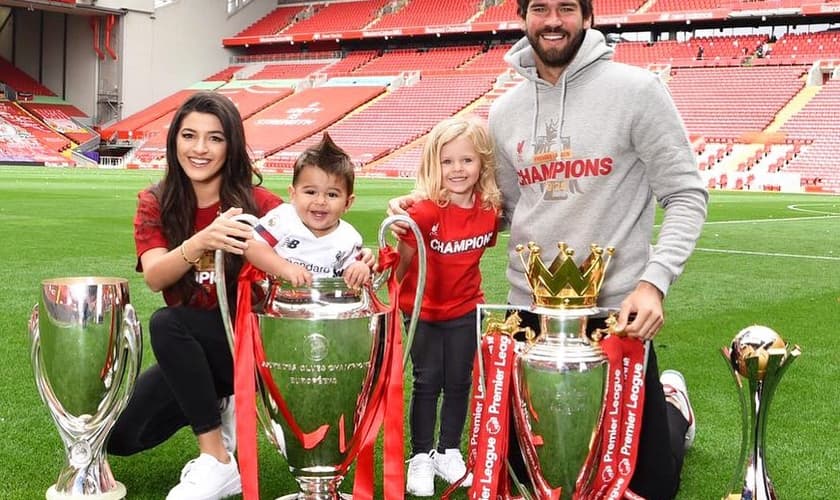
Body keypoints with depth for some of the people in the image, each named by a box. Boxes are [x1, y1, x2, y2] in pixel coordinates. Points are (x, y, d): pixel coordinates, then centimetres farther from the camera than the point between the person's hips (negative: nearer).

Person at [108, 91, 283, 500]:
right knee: (119, 435, -10)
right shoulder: (155, 203, -6)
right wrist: (200, 242, -44)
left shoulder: (256, 202, -13)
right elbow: (154, 277, -22)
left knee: (166, 323, -31)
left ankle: (217, 463, -22)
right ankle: (218, 408, 13)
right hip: (189, 350, 4)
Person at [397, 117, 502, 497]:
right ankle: (421, 458, 19)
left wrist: (465, 286, 4)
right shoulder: (425, 211, -24)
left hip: (464, 311, 4)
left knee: (459, 382, 12)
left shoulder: (490, 210, -9)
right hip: (423, 311, -4)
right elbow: (402, 260, -15)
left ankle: (449, 452, 28)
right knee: (427, 382, 5)